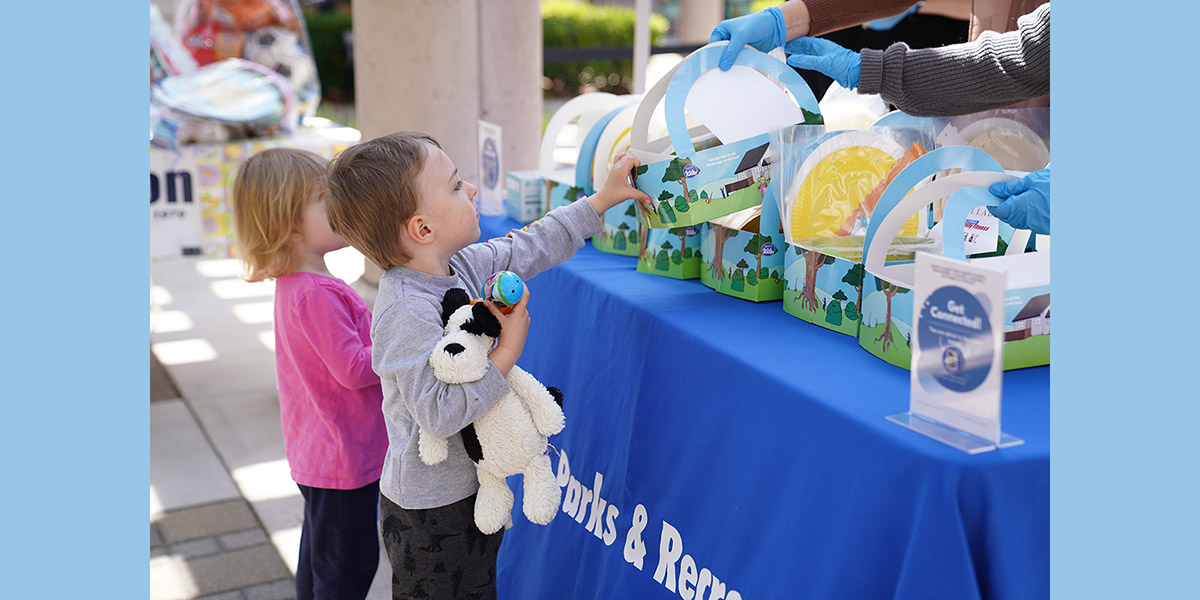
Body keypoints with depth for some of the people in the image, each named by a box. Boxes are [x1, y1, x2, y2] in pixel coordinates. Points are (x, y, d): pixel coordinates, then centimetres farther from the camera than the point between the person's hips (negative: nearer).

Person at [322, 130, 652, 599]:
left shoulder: (465, 265, -2)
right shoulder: (407, 313, -30)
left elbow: (529, 248, 11)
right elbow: (438, 414, -32)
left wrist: (600, 202, 13)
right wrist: (507, 351, -27)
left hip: (474, 485, 9)